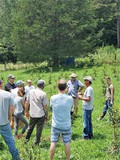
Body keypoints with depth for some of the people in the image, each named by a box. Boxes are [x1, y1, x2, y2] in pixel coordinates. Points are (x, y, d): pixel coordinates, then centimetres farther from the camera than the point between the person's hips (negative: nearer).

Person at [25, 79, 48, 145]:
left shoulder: (31, 91, -1)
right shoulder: (43, 94, -13)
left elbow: (27, 102, 6)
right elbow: (45, 106, -11)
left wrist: (26, 111, 17)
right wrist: (46, 115, 1)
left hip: (32, 114, 4)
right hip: (41, 115, -4)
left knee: (30, 127, 23)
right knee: (39, 129, 10)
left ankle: (27, 138, 38)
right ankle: (36, 142, 17)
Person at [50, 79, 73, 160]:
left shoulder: (53, 98, -14)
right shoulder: (70, 98, -14)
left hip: (56, 125, 0)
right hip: (66, 125, 0)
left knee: (53, 143, 10)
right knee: (67, 143, 12)